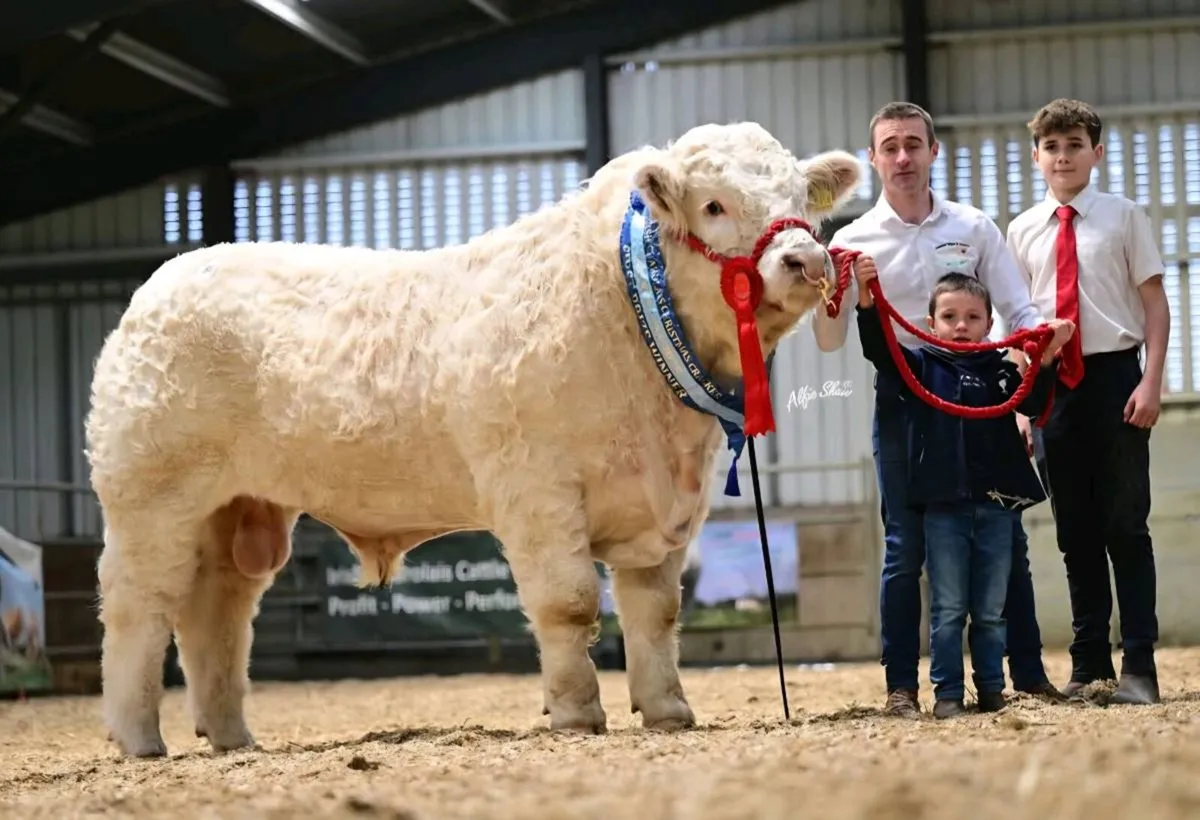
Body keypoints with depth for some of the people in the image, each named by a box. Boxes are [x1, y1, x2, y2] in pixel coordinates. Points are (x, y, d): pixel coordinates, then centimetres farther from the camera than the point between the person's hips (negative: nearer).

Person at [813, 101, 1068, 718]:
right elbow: (829, 342, -1)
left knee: (1004, 535, 5)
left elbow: (1019, 311, 6)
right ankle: (901, 686, 6)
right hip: (901, 397, -2)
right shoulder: (853, 241, 1)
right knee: (905, 545, 0)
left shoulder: (974, 228, 5)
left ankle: (1028, 674, 14)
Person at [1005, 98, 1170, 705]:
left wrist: (1151, 382, -10)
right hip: (1054, 383, 3)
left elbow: (1155, 303, 0)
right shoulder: (1023, 230, 8)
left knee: (1125, 523, -2)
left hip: (1115, 376, -3)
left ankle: (1138, 665, 2)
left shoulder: (1124, 218, 1)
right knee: (1075, 529, 8)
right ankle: (1089, 661, 16)